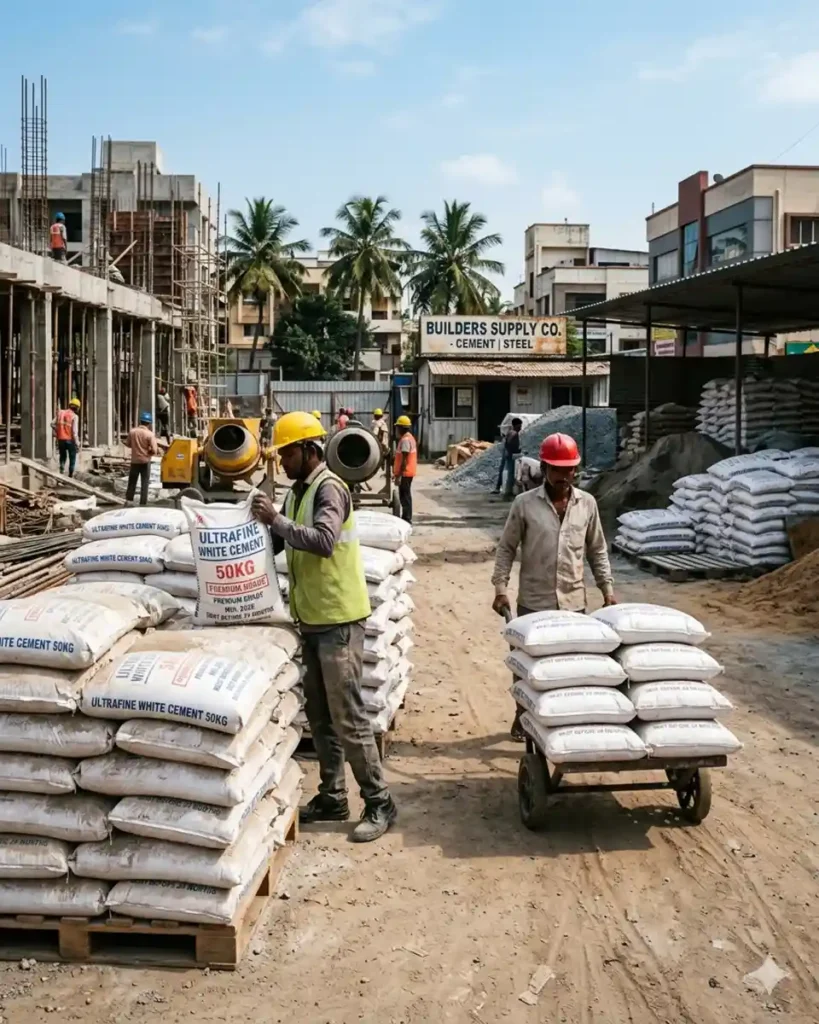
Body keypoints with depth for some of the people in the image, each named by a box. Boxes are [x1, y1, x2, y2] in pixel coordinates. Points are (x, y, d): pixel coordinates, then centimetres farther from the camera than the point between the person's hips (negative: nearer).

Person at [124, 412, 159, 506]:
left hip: (134, 461, 3)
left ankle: (129, 501, 16)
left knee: (132, 482, 15)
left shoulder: (133, 431, -4)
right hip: (145, 461, -3)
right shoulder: (150, 434, -15)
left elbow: (128, 444, 9)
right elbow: (154, 450, -18)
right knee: (144, 483, 4)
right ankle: (143, 503, 4)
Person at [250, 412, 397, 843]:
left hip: (338, 618, -9)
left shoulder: (328, 489, -15)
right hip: (313, 618, 9)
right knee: (319, 714, 14)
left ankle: (378, 803, 5)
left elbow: (322, 541, -31)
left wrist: (277, 519, -26)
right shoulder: (298, 492, 12)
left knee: (347, 715, -5)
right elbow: (275, 543, 17)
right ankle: (332, 797, 25)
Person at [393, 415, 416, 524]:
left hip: (405, 473, -10)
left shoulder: (405, 439, -18)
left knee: (405, 496, -6)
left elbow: (404, 459, -22)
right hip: (407, 472, 10)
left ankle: (407, 518, -4)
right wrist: (397, 473, 23)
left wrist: (398, 475, -22)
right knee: (405, 495, 15)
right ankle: (406, 518, 22)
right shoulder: (408, 437, 14)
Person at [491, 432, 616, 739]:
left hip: (573, 601, 2)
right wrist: (500, 589, -7)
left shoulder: (587, 503, 3)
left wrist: (607, 589, 7)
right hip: (533, 602, -2)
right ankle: (523, 717, 26)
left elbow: (597, 550, 11)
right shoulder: (524, 504, -5)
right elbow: (506, 548, 0)